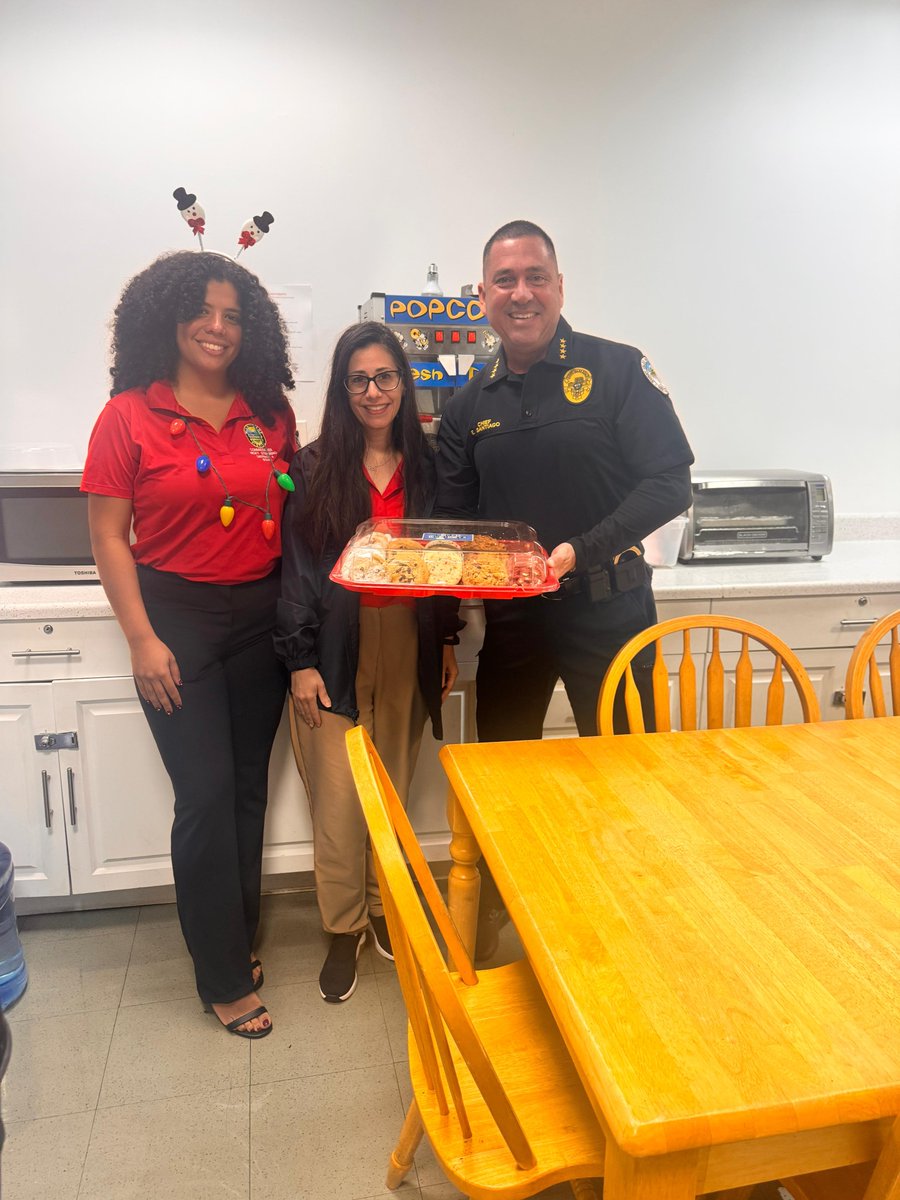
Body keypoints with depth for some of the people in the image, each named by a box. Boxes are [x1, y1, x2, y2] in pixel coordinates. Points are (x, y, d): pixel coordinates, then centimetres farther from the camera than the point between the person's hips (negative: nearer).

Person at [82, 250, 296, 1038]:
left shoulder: (269, 413, 4)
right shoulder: (129, 417, -5)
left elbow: (297, 514, 11)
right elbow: (109, 537, -4)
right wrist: (142, 639, -10)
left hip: (262, 617, 4)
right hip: (178, 616, -3)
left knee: (248, 788, 13)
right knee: (206, 796, -1)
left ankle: (238, 939, 33)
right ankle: (225, 980, 16)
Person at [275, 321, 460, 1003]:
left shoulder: (428, 464, 7)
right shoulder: (313, 469, -1)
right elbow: (297, 568, -2)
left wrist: (448, 642, 7)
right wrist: (300, 660, -7)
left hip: (410, 646, 2)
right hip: (336, 649, -2)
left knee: (394, 788, 11)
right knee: (339, 799, 1)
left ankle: (384, 908, 31)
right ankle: (344, 929, 20)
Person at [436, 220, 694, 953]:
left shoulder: (617, 371, -4)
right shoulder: (471, 405, 8)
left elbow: (671, 485, -10)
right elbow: (454, 520, 10)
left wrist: (582, 550, -22)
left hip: (607, 610, -3)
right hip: (510, 617, 4)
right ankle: (488, 928, 35)